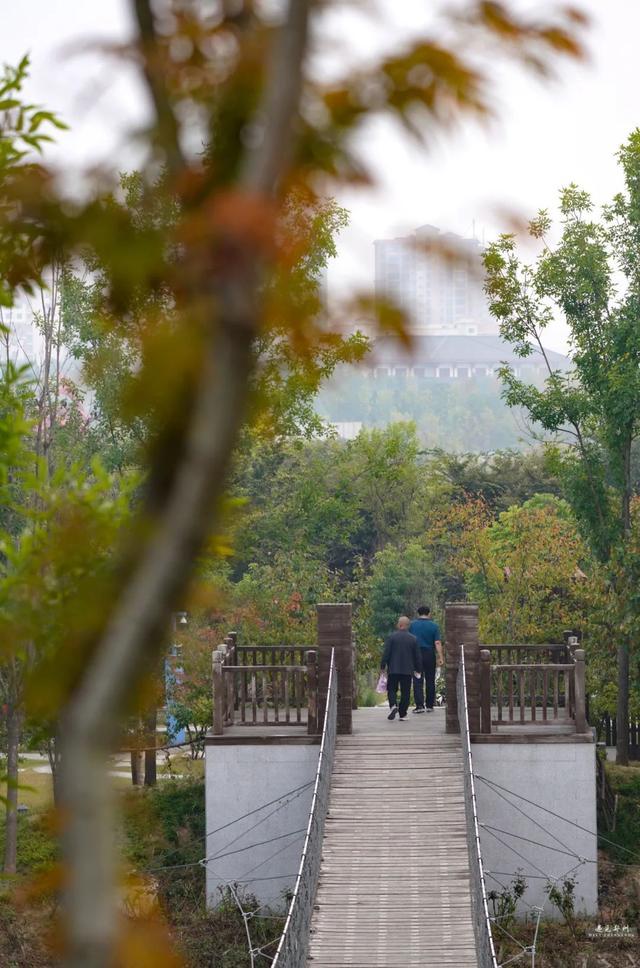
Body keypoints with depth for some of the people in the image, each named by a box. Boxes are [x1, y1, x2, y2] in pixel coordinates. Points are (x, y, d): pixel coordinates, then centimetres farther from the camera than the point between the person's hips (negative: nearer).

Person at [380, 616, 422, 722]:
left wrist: (382, 666, -1)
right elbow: (417, 656, 5)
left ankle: (393, 705, -18)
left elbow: (386, 653, -8)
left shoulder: (392, 637, -6)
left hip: (393, 669, -1)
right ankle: (402, 714, 4)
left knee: (392, 689, 8)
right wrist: (418, 670, 14)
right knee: (405, 692, 6)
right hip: (407, 670, 1)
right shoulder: (413, 639, 0)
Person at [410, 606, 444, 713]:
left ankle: (419, 705, -12)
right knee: (430, 681, 9)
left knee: (417, 681, -1)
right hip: (430, 655, 0)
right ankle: (430, 705, 13)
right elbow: (437, 643, -7)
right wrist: (440, 657, -7)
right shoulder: (434, 626, -1)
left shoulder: (412, 625, 1)